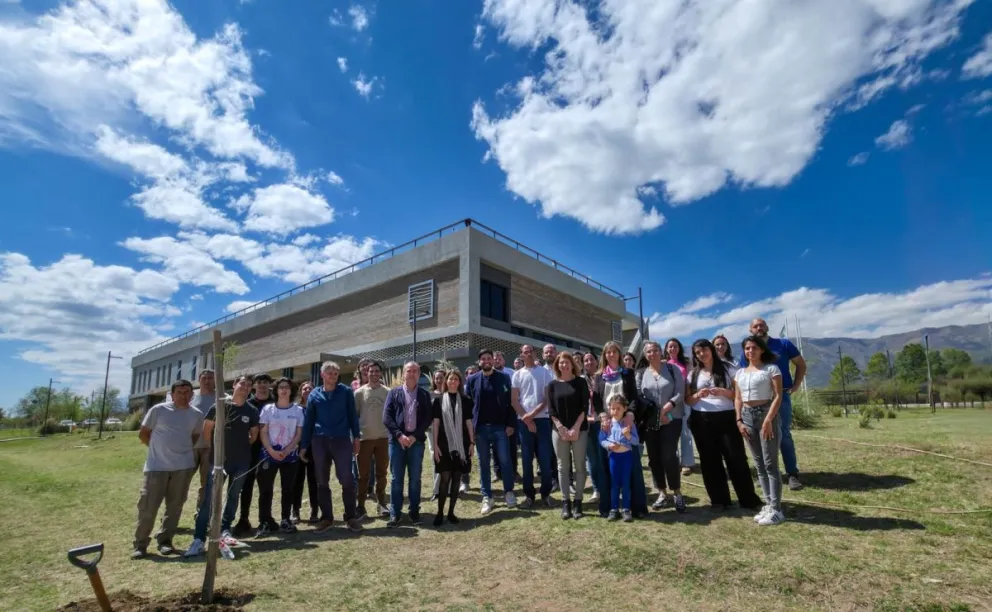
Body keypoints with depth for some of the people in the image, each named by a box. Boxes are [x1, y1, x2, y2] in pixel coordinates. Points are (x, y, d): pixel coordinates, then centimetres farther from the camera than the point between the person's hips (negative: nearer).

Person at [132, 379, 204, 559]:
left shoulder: (197, 415, 2)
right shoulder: (158, 410, -6)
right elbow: (143, 434, 3)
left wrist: (181, 449, 5)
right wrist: (160, 448, 5)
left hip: (183, 466, 3)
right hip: (156, 466, -2)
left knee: (175, 505, 8)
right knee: (148, 505, -1)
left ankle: (165, 540, 21)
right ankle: (140, 544, 14)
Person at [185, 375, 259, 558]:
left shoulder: (252, 411, 0)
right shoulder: (219, 407, -4)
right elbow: (206, 429, 2)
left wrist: (242, 447, 8)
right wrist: (213, 448, 2)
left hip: (241, 461, 2)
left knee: (233, 496, 13)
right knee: (209, 498, -7)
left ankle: (224, 530, 30)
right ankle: (199, 539, -4)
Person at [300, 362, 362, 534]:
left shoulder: (346, 392, 1)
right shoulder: (314, 395, 5)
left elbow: (352, 415, 4)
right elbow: (308, 421, 9)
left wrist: (356, 437, -1)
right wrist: (304, 445, 9)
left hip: (342, 440, -2)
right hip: (319, 441, 2)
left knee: (346, 480, -2)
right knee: (322, 482, 9)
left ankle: (351, 517, 10)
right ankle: (326, 517, 21)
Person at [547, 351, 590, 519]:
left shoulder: (580, 382, 1)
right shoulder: (553, 384, 5)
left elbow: (585, 407, -5)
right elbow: (551, 409, 1)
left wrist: (576, 428, -13)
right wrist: (561, 428, -10)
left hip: (579, 429, -1)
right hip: (559, 430, 1)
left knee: (580, 466, 2)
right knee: (563, 466, 5)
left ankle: (577, 502, 12)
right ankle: (565, 502, 13)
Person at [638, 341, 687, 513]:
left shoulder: (672, 369, 1)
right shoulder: (641, 374, 6)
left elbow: (680, 393, -5)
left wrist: (664, 410, -15)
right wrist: (656, 414, -8)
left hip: (671, 419, -3)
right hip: (650, 422, 3)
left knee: (669, 456, -10)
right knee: (654, 458, 5)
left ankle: (677, 494, 7)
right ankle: (663, 494, 19)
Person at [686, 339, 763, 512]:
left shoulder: (728, 369, 1)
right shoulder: (693, 374, 8)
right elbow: (687, 399, 7)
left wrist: (723, 392, -18)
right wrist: (698, 395, -12)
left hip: (726, 418, -2)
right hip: (702, 421, 3)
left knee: (736, 458, -2)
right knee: (710, 460, 7)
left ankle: (749, 500, 11)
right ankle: (719, 500, 17)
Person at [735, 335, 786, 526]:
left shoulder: (771, 369, -3)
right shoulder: (740, 372, 13)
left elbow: (778, 396, -9)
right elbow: (737, 399, 14)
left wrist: (768, 420, -17)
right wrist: (739, 420, 2)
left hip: (766, 414, -5)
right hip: (747, 416, 6)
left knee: (770, 463, -5)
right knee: (759, 464, 9)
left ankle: (776, 509, 0)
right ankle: (768, 505, 17)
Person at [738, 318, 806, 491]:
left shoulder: (783, 344, 0)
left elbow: (801, 364, 8)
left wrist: (796, 385, -1)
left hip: (782, 395, -2)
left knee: (784, 435, -3)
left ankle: (793, 474, 5)